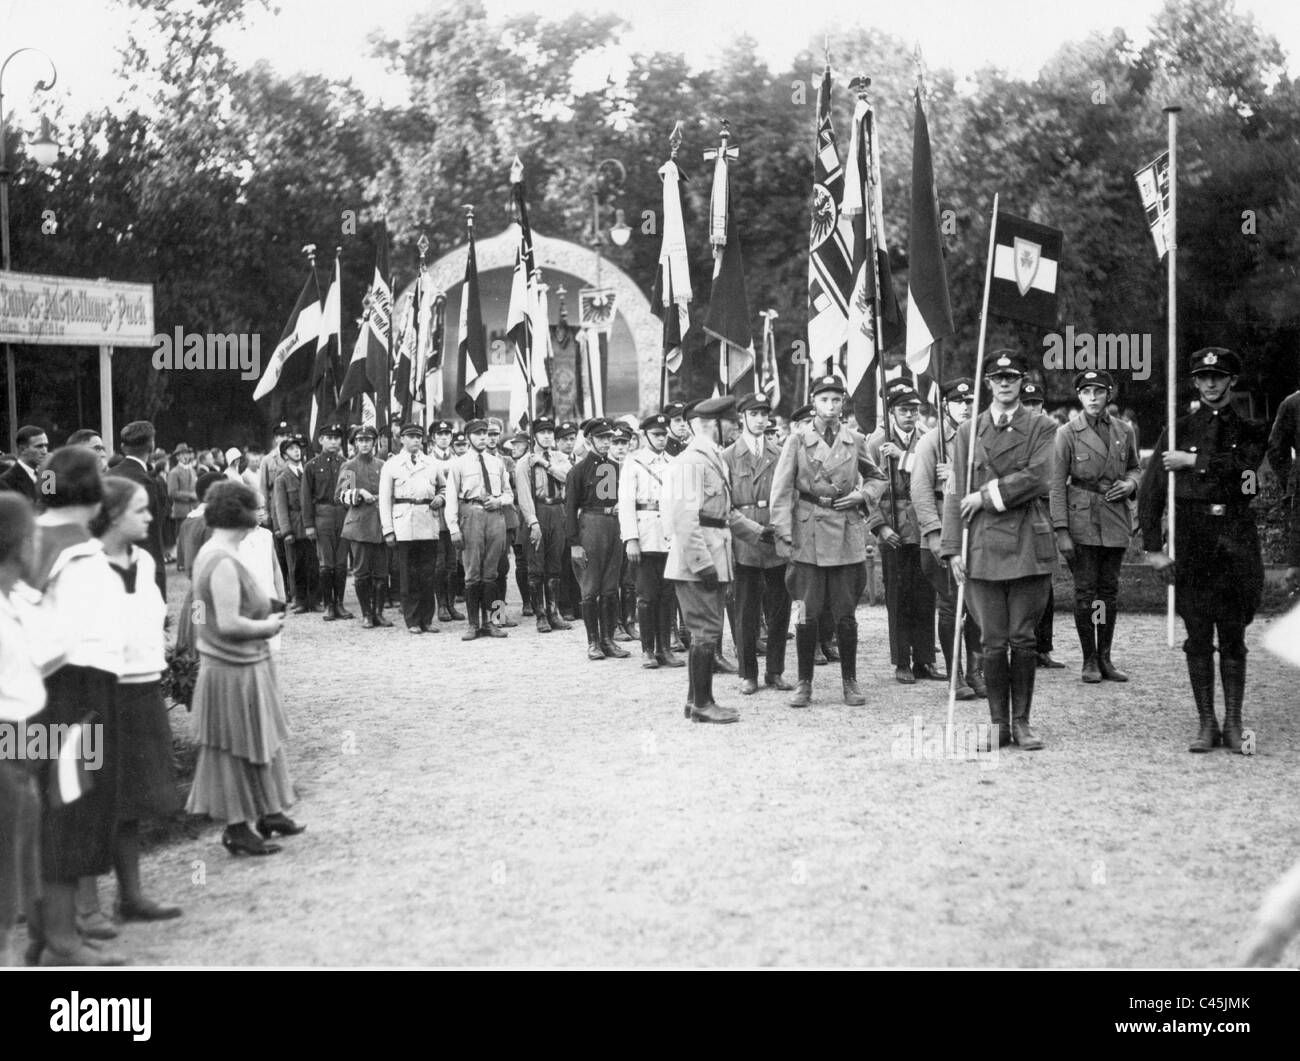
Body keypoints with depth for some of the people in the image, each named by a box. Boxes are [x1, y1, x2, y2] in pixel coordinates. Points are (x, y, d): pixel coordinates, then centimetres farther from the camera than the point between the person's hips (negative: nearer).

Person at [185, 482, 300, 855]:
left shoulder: (209, 554, 8)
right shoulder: (224, 563, -23)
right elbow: (228, 624, -27)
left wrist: (266, 616, 8)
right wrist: (269, 625, -13)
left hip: (244, 664, 10)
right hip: (235, 669, -10)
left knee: (258, 743, 19)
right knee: (237, 748, 2)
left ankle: (268, 813, 31)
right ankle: (237, 829, 13)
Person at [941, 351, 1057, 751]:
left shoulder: (1043, 428, 7)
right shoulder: (967, 432, 10)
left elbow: (1037, 478, -9)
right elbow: (955, 494, 6)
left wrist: (986, 495, -9)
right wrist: (953, 550, -2)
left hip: (1029, 545, -1)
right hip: (984, 548, 1)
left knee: (1023, 639, 2)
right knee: (993, 642, 1)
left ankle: (1021, 721, 12)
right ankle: (999, 724, 10)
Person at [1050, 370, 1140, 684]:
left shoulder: (1124, 431, 7)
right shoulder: (1067, 433, -4)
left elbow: (1136, 467, 22)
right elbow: (1056, 484, -6)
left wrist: (1130, 483, -3)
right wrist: (1061, 531, -12)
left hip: (1116, 519, 4)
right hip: (1081, 519, -3)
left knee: (1109, 589, 8)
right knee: (1085, 590, -2)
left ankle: (1105, 658, 16)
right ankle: (1089, 660, 7)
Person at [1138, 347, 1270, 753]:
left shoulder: (1251, 431, 9)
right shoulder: (1178, 431, 8)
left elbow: (1243, 466, -13)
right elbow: (1150, 490, 2)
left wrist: (1194, 461, -11)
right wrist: (1153, 546, -4)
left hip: (1236, 542, 0)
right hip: (1191, 541, 0)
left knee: (1233, 637, 2)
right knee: (1197, 638, 1)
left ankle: (1233, 724, 9)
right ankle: (1207, 723, 8)